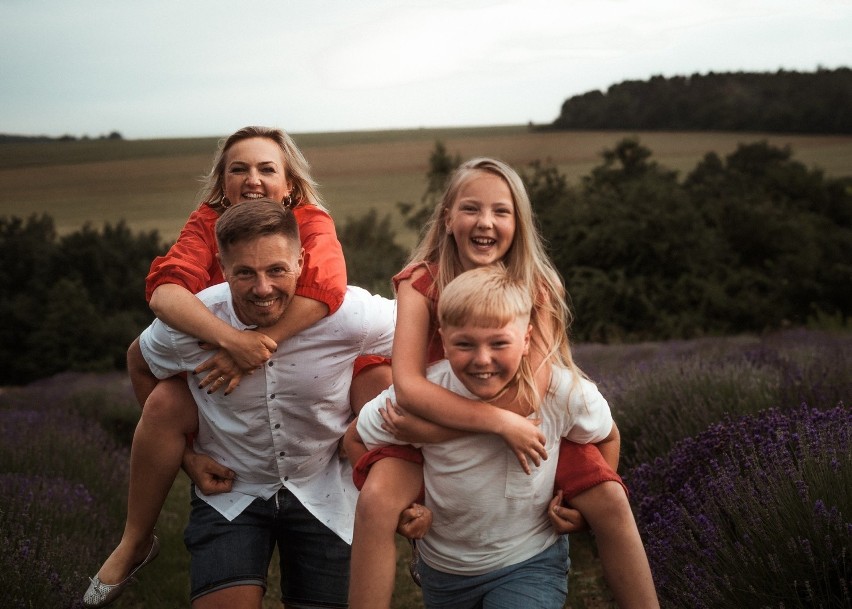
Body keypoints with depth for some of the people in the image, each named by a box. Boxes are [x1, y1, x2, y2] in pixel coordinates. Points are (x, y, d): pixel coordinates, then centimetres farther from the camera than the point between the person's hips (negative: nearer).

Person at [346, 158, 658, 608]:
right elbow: (408, 387, -27)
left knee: (610, 499, -17)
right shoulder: (421, 284, -15)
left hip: (521, 429, 1)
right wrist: (500, 421, -35)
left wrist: (427, 425, -27)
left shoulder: (535, 287, -13)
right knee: (375, 499, -29)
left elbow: (530, 396, -23)